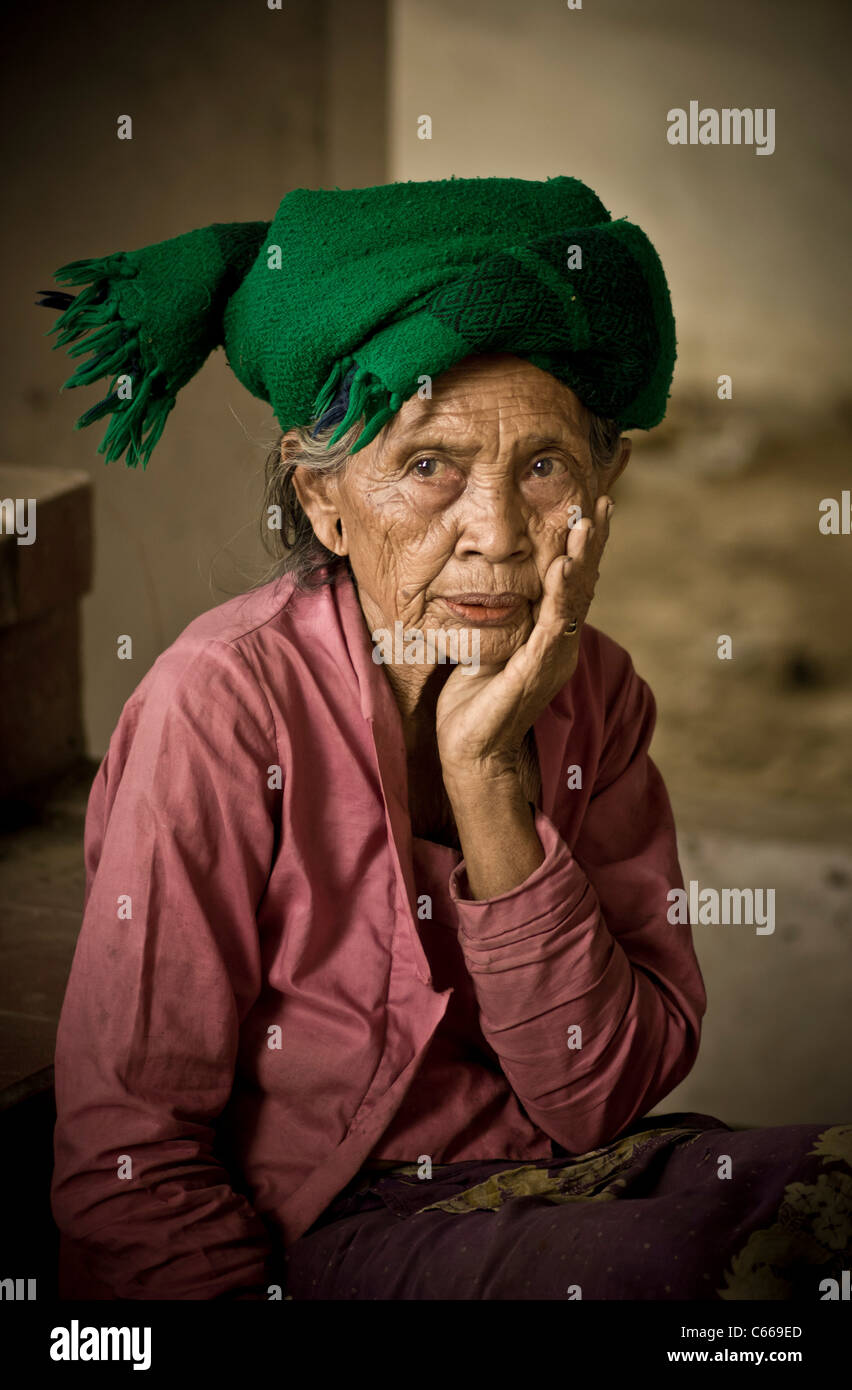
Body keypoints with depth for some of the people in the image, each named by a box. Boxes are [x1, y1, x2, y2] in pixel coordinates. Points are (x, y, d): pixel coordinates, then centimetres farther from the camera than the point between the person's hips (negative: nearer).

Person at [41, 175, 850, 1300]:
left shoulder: (596, 694, -3)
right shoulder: (228, 704, -17)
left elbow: (601, 1100, -10)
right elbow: (125, 1165, -12)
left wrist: (491, 783, -19)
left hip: (560, 1179, 5)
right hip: (315, 1234, -4)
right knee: (668, 1263, -30)